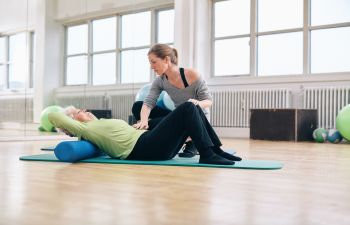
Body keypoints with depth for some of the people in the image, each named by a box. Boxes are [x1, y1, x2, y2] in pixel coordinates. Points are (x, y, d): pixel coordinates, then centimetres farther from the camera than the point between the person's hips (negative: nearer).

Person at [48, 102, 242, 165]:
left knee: (193, 108, 2)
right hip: (146, 149, -10)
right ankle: (207, 155, -19)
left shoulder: (96, 126, 28)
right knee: (188, 108, -17)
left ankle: (216, 150, 2)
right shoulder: (83, 129, 3)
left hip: (152, 144, 10)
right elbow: (53, 116, -1)